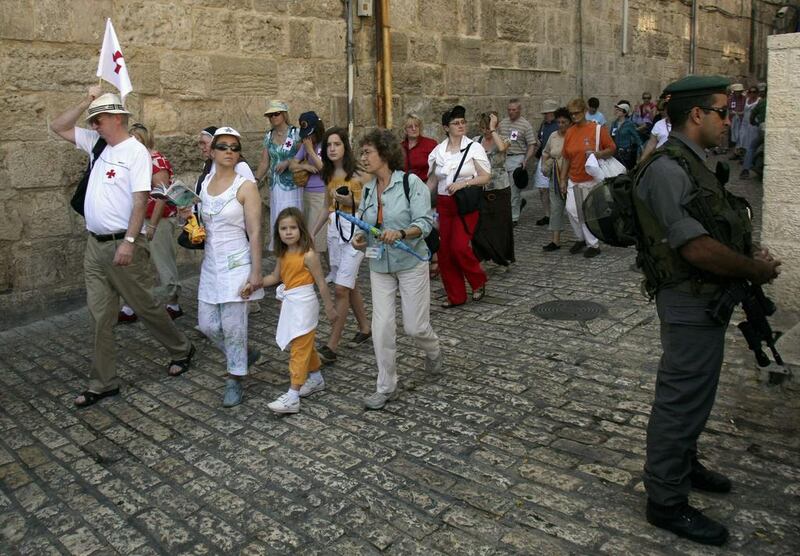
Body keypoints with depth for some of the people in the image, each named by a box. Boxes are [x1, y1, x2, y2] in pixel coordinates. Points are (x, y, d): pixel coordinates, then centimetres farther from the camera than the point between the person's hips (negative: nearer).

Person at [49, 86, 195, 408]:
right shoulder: (97, 143, 11)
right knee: (100, 317, 8)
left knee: (144, 307, 6)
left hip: (122, 245, -7)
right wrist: (86, 102, 7)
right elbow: (58, 127, 18)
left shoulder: (136, 152, -11)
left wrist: (128, 242, -25)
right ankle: (103, 384, 16)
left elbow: (141, 199, -18)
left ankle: (181, 350, 29)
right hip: (95, 244, 7)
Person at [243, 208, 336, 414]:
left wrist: (329, 308, -5)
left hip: (304, 304, -8)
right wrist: (255, 284, -2)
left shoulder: (308, 255, -17)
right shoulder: (283, 254, 5)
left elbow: (321, 283, -11)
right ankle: (316, 378, 39)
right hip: (289, 304, 8)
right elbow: (275, 276, 14)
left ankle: (292, 397, -6)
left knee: (299, 349, -7)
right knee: (305, 345, 21)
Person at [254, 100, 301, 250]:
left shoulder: (295, 133, -6)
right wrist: (256, 180, -4)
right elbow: (264, 162, 7)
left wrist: (287, 162, -18)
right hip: (275, 185, 5)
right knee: (276, 220, 9)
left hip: (292, 185, -5)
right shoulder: (269, 136, 9)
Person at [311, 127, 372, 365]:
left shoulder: (358, 173, -9)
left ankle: (331, 347, -6)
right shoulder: (329, 174, 11)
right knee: (350, 285, 14)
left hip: (355, 231, -7)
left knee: (340, 288, -10)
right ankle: (365, 328, 31)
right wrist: (311, 233, 14)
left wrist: (350, 201, -21)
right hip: (334, 230, 7)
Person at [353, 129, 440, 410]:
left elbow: (424, 222, -17)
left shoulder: (411, 183, -11)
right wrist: (359, 237, -9)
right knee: (382, 326, -2)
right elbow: (363, 224, 14)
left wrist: (401, 233, -35)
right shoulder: (367, 190, 6)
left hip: (410, 263, -4)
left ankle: (433, 351, 39)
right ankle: (386, 387, 13)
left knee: (414, 326, 2)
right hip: (380, 266, 4)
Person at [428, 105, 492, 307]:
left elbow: (486, 177, -5)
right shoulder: (438, 151, 7)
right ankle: (455, 295, 18)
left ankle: (478, 282, 12)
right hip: (444, 204, 4)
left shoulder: (474, 147, -2)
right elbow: (432, 180, 15)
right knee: (444, 251, 3)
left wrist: (464, 183, -17)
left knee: (459, 246, -16)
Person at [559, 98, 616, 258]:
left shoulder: (598, 129, -7)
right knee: (571, 209, -3)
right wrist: (563, 178, 9)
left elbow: (612, 149, -3)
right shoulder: (569, 132, 6)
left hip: (592, 179, -4)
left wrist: (597, 154, -21)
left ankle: (594, 244, 15)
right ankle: (581, 238, 20)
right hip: (574, 180, 4)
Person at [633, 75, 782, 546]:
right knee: (682, 399, 1)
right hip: (691, 304, -10)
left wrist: (753, 257, 1)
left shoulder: (694, 164, 10)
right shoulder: (669, 169, -22)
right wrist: (757, 270, -13)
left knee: (693, 394, 24)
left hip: (708, 300, 10)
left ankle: (684, 464, 44)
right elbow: (697, 248, -27)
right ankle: (667, 502, 15)